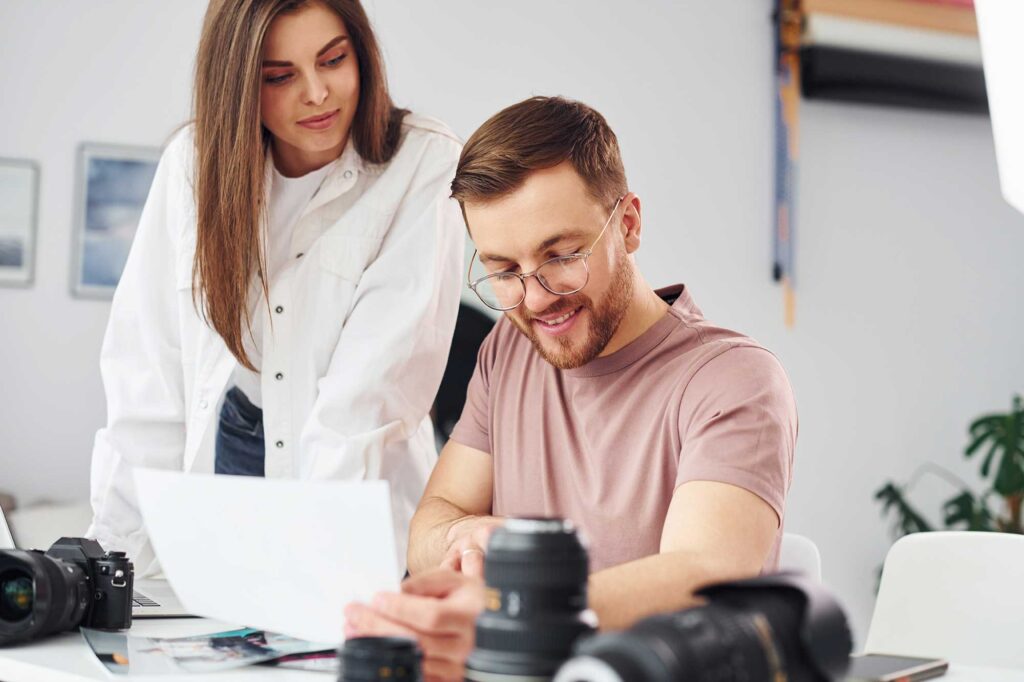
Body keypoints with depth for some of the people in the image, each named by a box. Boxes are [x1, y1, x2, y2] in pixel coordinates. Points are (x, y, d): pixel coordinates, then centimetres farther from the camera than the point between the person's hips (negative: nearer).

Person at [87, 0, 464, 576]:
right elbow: (149, 366, 0)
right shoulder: (193, 161, 2)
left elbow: (381, 375, -15)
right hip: (222, 455, 2)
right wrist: (118, 552, -6)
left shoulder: (426, 163, -7)